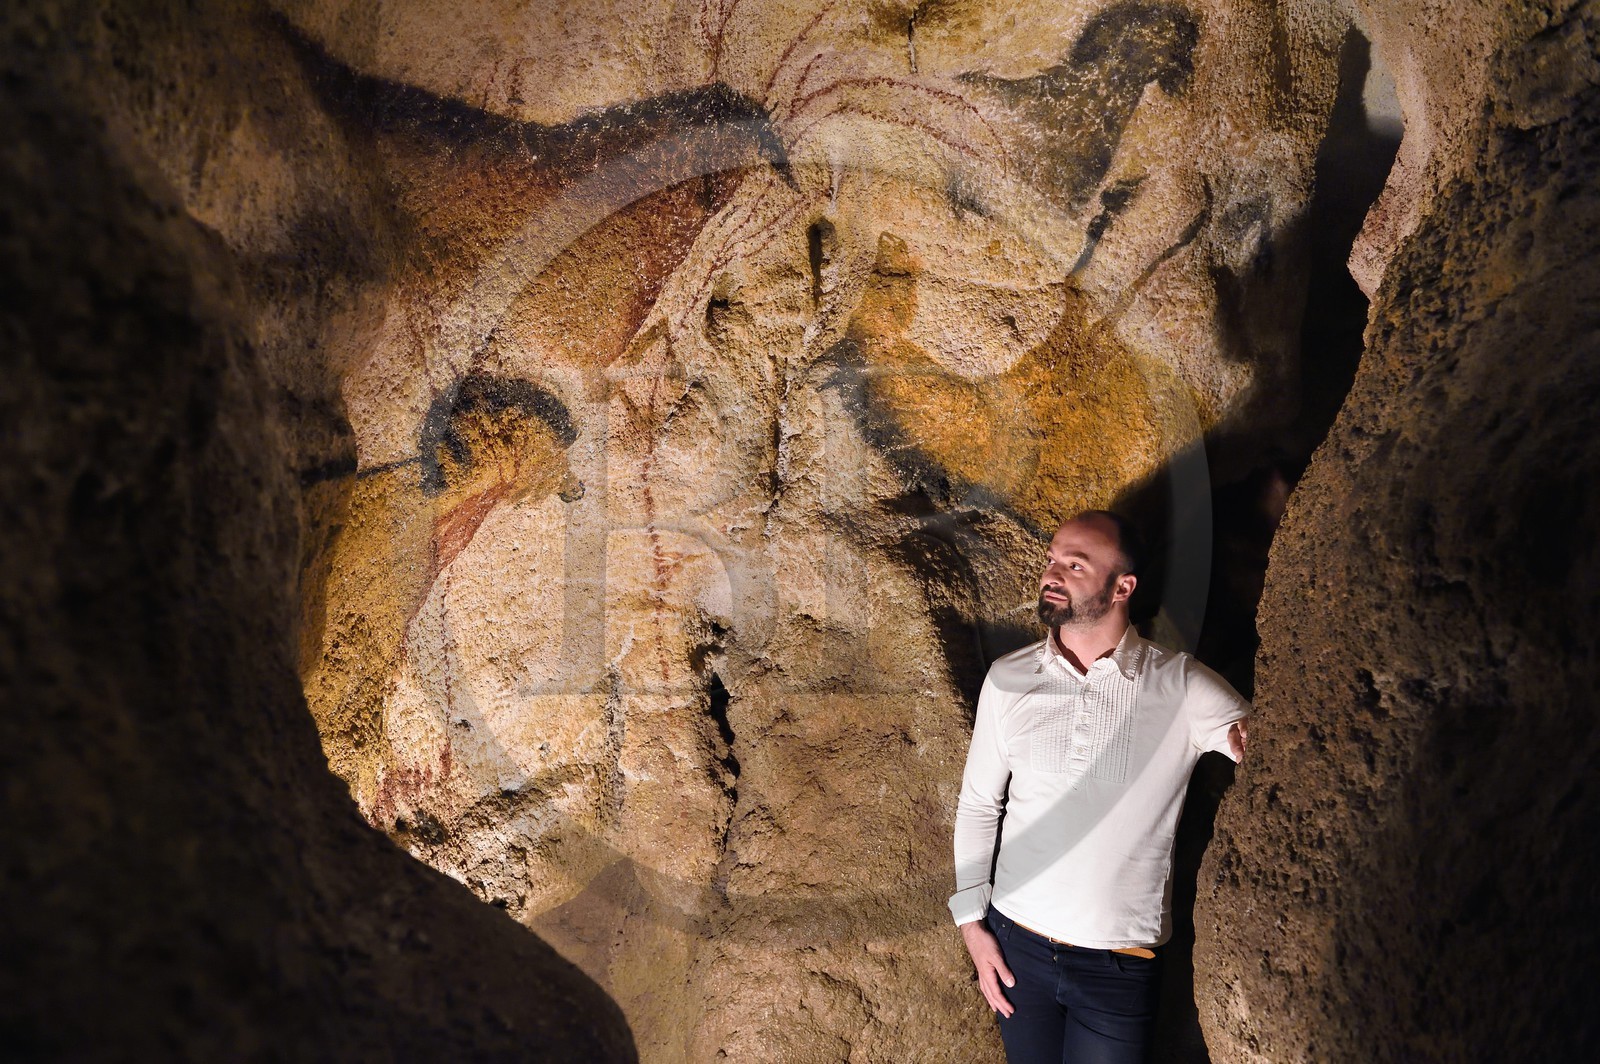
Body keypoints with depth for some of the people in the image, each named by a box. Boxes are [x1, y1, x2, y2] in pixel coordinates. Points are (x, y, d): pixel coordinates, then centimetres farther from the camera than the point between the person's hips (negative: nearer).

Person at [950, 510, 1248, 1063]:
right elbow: (977, 804, 6)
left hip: (1118, 967, -2)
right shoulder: (1008, 679, -2)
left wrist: (1249, 737, -33)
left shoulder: (1179, 684, -9)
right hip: (1016, 942, 2)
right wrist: (973, 923, 2)